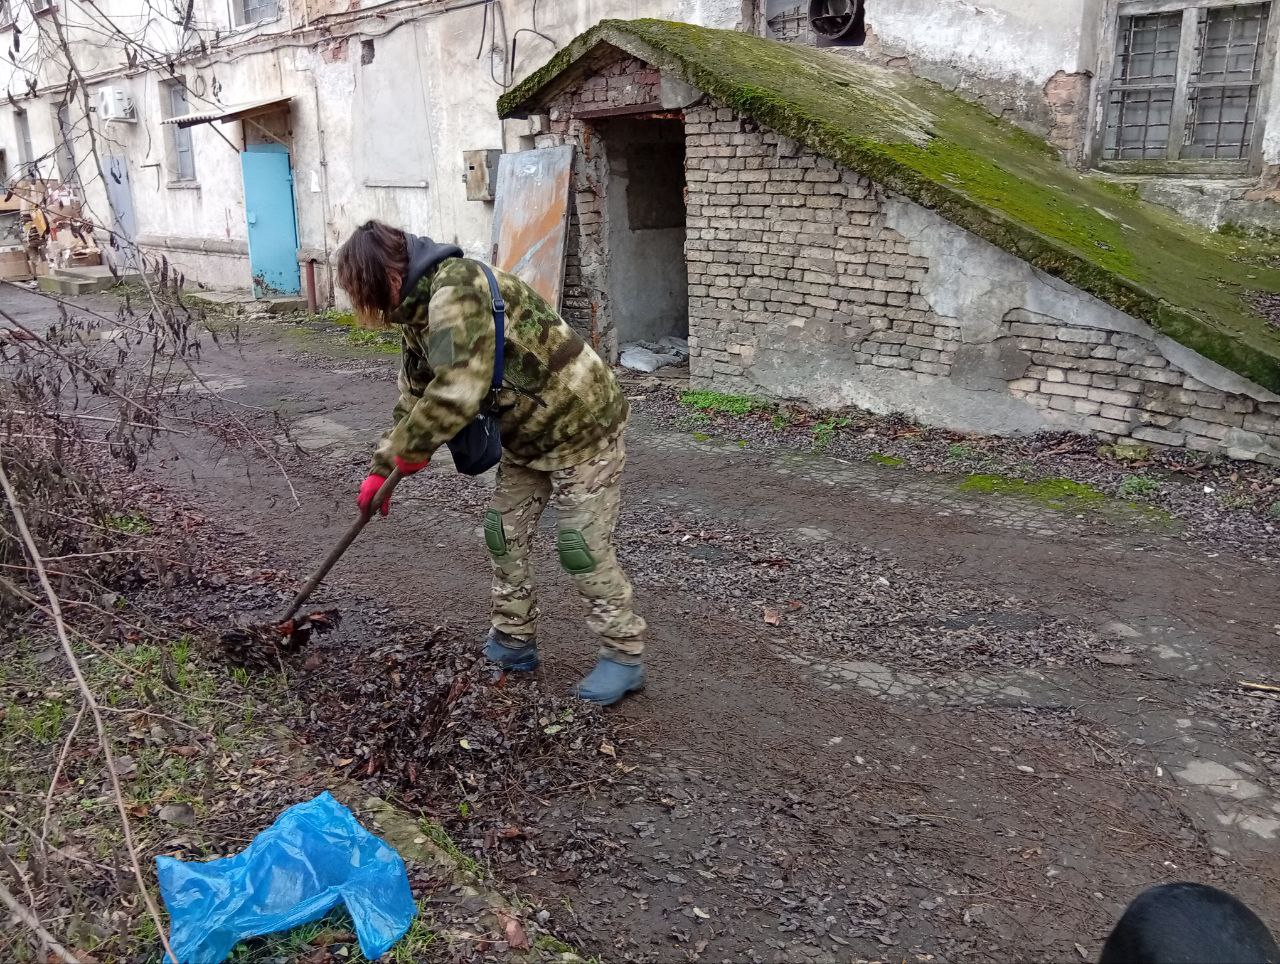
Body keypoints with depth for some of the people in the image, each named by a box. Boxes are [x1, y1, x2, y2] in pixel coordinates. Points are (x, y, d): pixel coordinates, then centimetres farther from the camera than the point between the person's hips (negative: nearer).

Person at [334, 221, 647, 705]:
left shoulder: (456, 286, -27)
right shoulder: (416, 312, 6)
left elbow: (458, 388, -36)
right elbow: (414, 398, 16)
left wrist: (408, 447, -21)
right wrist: (381, 469, 13)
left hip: (581, 424, -10)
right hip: (527, 435, 10)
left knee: (583, 547, -4)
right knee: (504, 534, 12)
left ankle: (624, 656, 12)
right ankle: (514, 641, 27)